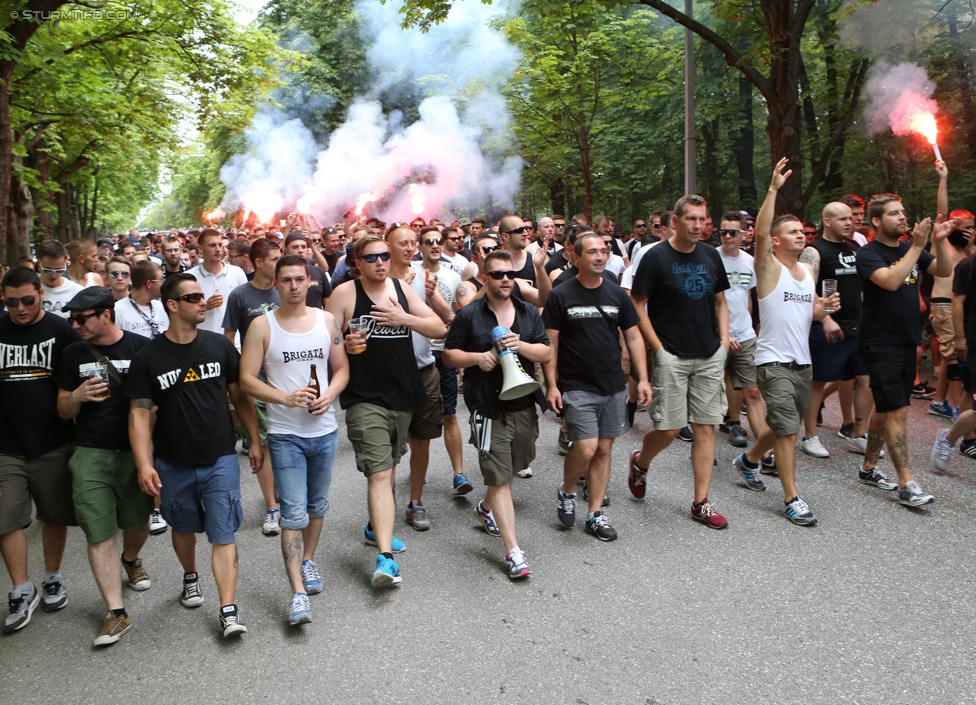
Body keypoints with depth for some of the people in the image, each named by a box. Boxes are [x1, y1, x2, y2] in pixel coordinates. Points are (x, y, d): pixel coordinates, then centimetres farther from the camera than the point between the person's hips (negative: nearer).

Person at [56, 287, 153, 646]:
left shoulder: (140, 347, -4)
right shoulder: (72, 354, 6)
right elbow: (63, 411, 11)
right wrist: (77, 396, -12)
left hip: (135, 452, -1)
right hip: (90, 455, 2)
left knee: (137, 523, 15)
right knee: (99, 533, -3)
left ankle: (131, 560, 49)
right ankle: (116, 612, 4)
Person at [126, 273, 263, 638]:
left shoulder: (220, 345, -2)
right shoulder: (148, 357, -6)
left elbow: (239, 395, 5)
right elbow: (139, 413, -7)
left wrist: (254, 440, 5)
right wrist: (144, 464, -14)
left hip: (220, 458, -1)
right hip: (173, 463, 1)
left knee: (223, 534, -5)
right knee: (183, 526, 20)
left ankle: (228, 610, -2)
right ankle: (190, 576, 48)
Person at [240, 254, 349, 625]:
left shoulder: (327, 320, 4)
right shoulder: (262, 325, -5)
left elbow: (342, 368, 9)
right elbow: (247, 379, -7)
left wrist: (329, 395, -11)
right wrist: (285, 398, -21)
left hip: (325, 430, 4)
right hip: (285, 434, -3)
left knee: (317, 505, 18)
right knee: (293, 513, -7)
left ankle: (308, 561, 39)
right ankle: (298, 592, -3)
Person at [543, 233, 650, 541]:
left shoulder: (617, 294, 7)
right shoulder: (561, 296, -4)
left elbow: (633, 337, 10)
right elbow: (550, 343, -3)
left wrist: (642, 378, 2)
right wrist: (551, 384, -9)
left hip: (614, 387, 4)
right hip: (577, 388, -4)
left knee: (604, 449, 8)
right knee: (586, 448, -13)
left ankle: (595, 514, 20)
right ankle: (566, 492, 17)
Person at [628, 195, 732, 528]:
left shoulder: (711, 255, 9)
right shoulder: (656, 257, -7)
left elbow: (720, 301, 18)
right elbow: (637, 306, -7)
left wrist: (723, 339, 6)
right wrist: (658, 348, -12)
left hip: (709, 357, 5)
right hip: (672, 357, -5)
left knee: (706, 427, 5)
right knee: (668, 429, -4)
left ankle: (701, 503, 13)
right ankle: (640, 463, 29)